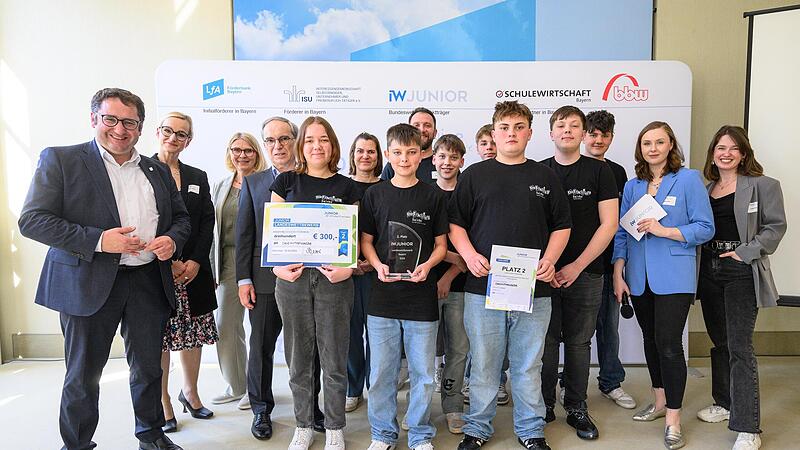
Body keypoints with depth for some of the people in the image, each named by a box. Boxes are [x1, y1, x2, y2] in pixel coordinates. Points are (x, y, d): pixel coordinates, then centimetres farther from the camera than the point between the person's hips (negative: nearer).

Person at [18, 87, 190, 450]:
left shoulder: (157, 171, 12)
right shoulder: (60, 159, -2)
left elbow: (181, 216, 19)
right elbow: (32, 220, -8)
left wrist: (173, 239, -4)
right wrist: (97, 240, -19)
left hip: (150, 281, 4)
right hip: (89, 283, -4)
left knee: (149, 367, 15)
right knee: (83, 376, 8)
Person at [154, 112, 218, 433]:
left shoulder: (198, 177, 14)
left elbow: (207, 223, 8)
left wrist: (195, 262, -5)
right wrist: (167, 262, -12)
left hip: (193, 271, 4)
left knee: (194, 334, 10)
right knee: (159, 337, 2)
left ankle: (190, 392, 28)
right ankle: (163, 403, 16)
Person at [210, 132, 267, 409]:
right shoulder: (220, 187, 14)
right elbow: (213, 228, 15)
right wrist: (213, 265, 10)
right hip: (228, 262, 6)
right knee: (225, 326, 9)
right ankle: (235, 386, 27)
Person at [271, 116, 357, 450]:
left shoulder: (346, 186, 6)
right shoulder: (286, 181, 7)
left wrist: (348, 267, -12)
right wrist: (278, 266, -10)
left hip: (333, 279, -1)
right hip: (292, 277, 1)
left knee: (334, 360, 7)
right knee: (299, 358, 11)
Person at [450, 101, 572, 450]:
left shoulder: (545, 176, 11)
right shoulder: (474, 175, 7)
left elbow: (562, 226, 11)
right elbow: (456, 223, 6)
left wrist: (549, 260, -5)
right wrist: (469, 254, -10)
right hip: (482, 286, -1)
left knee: (529, 366, 11)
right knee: (483, 364, 8)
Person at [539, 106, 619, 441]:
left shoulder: (599, 171, 2)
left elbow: (609, 224, -2)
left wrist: (577, 266, -9)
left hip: (585, 272, -1)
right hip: (544, 272, 1)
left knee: (579, 343, 8)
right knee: (546, 341, 5)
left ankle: (577, 409, 21)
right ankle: (544, 404, 21)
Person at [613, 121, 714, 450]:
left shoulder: (689, 179, -2)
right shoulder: (632, 186, 10)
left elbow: (705, 228, -6)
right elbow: (621, 233, 9)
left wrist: (664, 230, -18)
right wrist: (618, 274, 3)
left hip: (674, 277, -4)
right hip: (639, 277, 5)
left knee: (668, 343, -7)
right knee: (651, 339, 15)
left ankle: (673, 419, 7)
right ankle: (660, 401, 32)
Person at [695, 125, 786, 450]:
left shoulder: (762, 186, -2)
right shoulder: (705, 188, 12)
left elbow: (775, 226, -5)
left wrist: (746, 252, -14)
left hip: (741, 274, -5)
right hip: (709, 271, 5)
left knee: (739, 347, -7)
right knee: (719, 342, 15)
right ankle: (724, 403, 30)